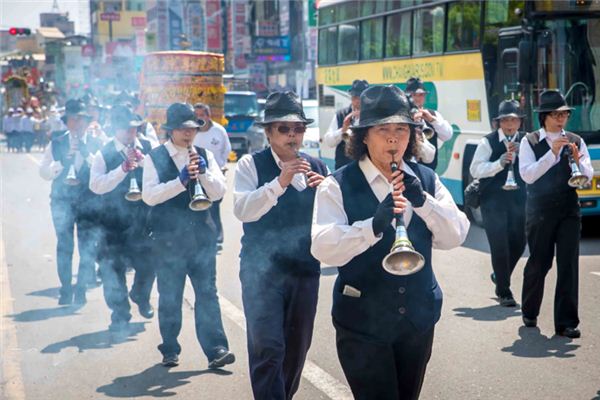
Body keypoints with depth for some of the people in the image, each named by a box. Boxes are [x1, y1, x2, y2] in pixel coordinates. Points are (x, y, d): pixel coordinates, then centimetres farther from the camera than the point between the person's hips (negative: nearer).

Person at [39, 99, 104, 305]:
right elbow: (44, 172, 0)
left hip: (89, 200, 0)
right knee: (64, 245, 1)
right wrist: (63, 160, -14)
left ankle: (81, 289, 8)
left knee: (88, 246, -2)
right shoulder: (56, 144, 7)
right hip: (62, 200, 0)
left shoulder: (96, 145, 7)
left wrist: (87, 154, -16)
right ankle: (66, 290, 10)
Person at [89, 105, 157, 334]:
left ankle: (141, 297, 42)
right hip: (115, 219, -2)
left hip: (145, 215, 2)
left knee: (148, 263, 10)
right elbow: (96, 185, -16)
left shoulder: (149, 148, 4)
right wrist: (124, 167, -24)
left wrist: (144, 161, -20)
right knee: (114, 266, -1)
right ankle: (120, 315, 13)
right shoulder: (104, 154, -2)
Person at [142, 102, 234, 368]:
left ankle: (215, 350, -4)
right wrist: (180, 181, -22)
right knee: (169, 297, 7)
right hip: (169, 237, -2)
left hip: (201, 234, 2)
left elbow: (218, 192, 2)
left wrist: (203, 171, -14)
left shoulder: (204, 156, 11)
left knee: (207, 293, -3)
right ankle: (170, 350, 19)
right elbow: (149, 196, -12)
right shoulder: (155, 158, 1)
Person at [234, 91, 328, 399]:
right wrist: (279, 183, -27)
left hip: (305, 269, 4)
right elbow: (242, 210, -18)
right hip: (262, 270, -4)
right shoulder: (251, 165, -3)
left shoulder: (317, 167, 9)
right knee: (267, 348, -10)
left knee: (297, 347, 13)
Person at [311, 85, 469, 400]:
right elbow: (324, 249, -21)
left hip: (418, 316, 5)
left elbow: (455, 237, -4)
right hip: (362, 323, -4)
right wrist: (374, 225, -37)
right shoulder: (338, 185, -9)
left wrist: (422, 200, -20)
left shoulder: (426, 179, 5)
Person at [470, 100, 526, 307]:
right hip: (493, 199, -4)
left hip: (518, 198, 4)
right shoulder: (488, 142, -4)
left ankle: (500, 276, 35)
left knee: (518, 243, 9)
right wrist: (499, 163, -24)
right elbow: (475, 170, -11)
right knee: (499, 245, -5)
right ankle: (504, 291, 6)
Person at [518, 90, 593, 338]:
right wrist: (552, 153, -20)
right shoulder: (530, 141, -1)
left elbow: (588, 176, 2)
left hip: (569, 209, 2)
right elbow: (527, 175, -14)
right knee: (539, 262, 8)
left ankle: (566, 322, 2)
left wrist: (577, 159, -17)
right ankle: (529, 313, 30)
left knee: (569, 264, -3)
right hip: (540, 210, -2)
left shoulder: (575, 141, 7)